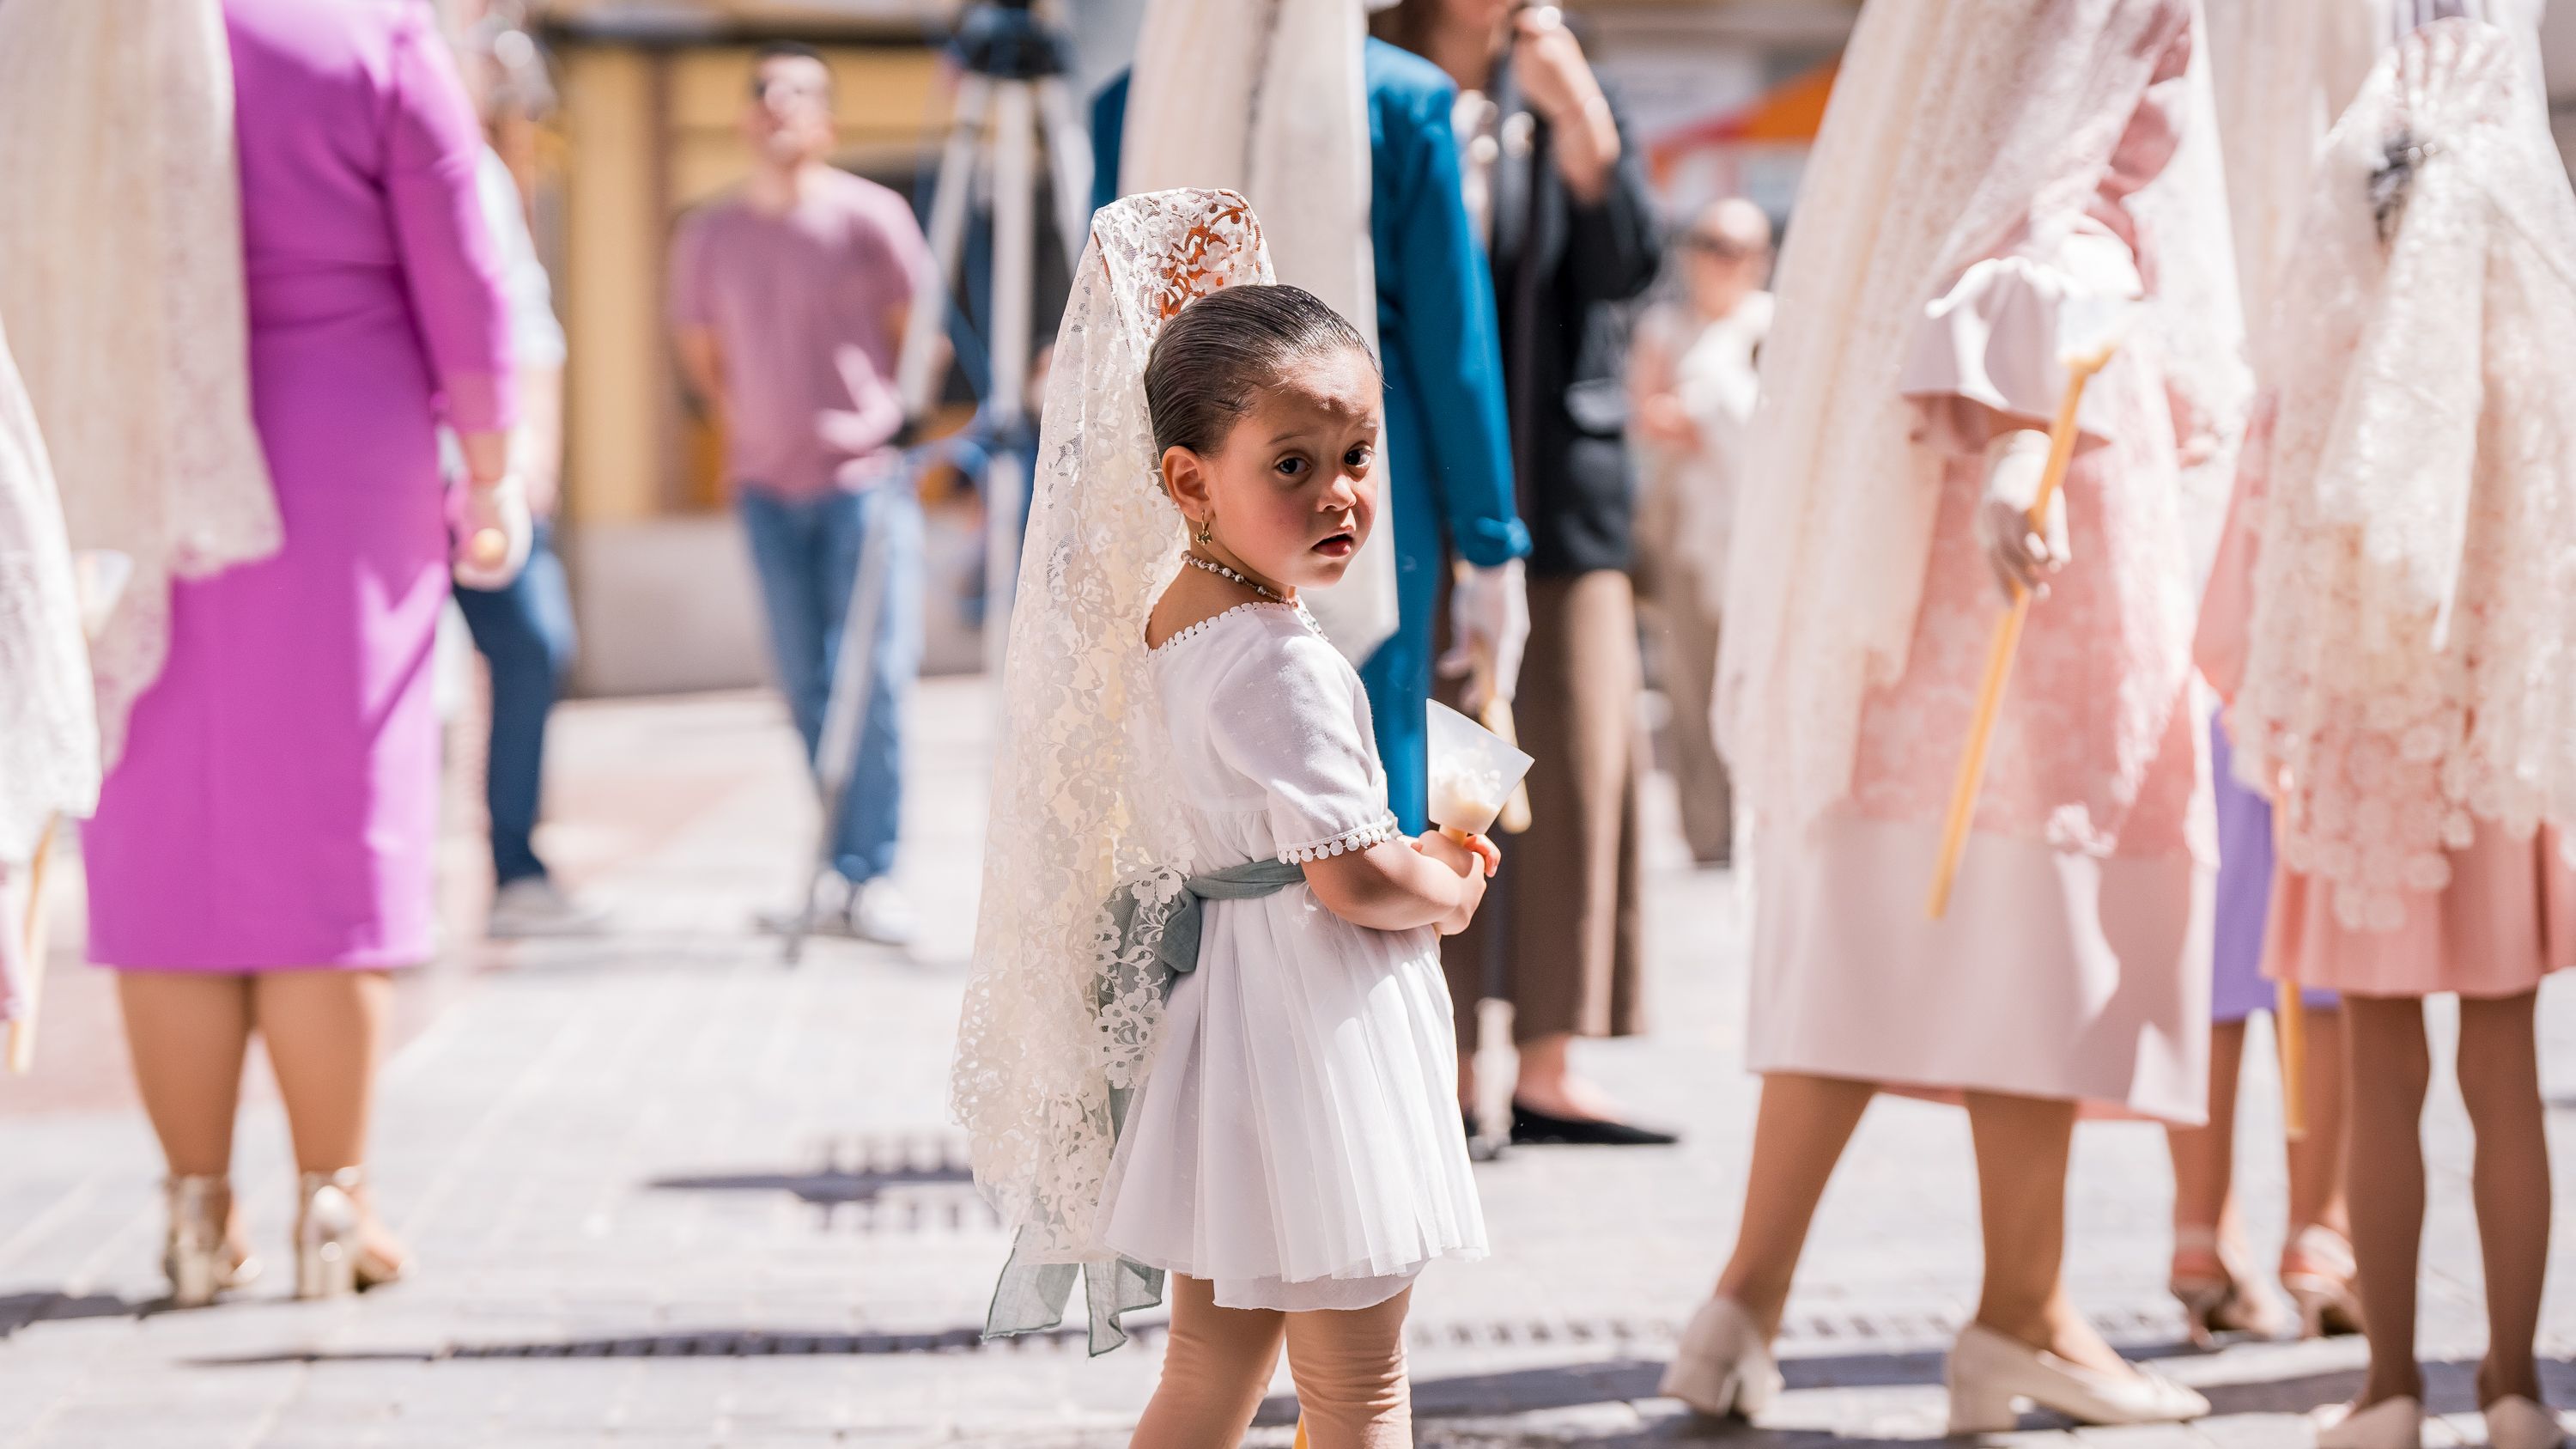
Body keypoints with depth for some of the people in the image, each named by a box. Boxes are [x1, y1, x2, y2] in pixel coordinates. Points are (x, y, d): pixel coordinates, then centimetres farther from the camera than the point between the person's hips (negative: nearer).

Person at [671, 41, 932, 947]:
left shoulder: (867, 217, -4)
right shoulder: (709, 236, 7)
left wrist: (893, 410, -8)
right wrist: (742, 427, 12)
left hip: (864, 476, -4)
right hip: (769, 488, 4)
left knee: (873, 677, -10)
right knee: (807, 686, 6)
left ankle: (870, 874, -8)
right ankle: (845, 862, 15)